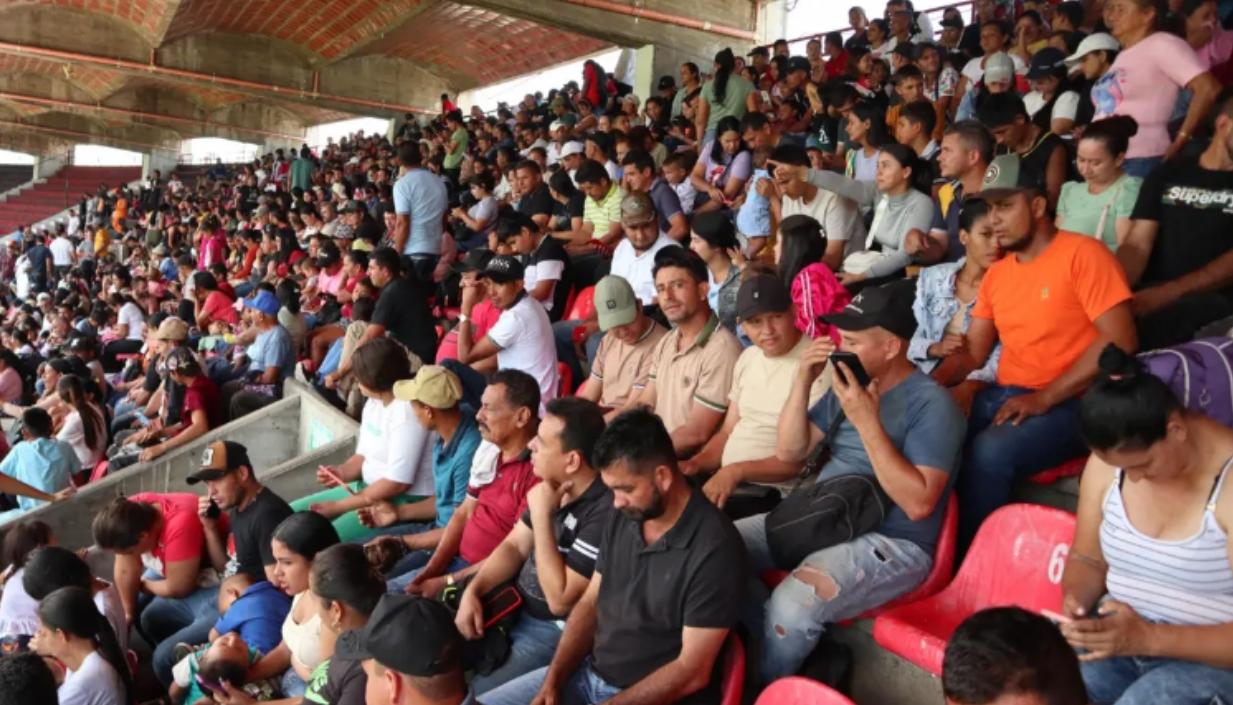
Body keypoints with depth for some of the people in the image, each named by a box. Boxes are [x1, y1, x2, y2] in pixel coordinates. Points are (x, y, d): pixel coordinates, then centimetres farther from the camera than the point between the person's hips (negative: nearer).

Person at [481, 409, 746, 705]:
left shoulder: (713, 548, -21)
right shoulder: (623, 518, 1)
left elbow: (692, 671, -20)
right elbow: (590, 603, 10)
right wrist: (552, 681, -2)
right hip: (589, 672, 7)